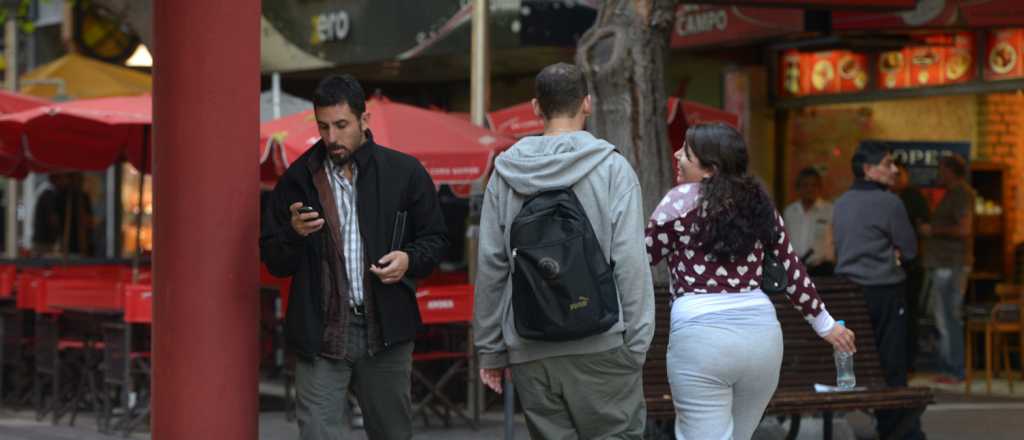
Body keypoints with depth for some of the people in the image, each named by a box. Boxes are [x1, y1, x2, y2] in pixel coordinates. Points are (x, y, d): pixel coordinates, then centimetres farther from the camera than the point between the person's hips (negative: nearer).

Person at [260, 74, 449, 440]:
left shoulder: (404, 172, 3)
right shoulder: (299, 179, 3)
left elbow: (435, 239, 10)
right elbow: (272, 260, 7)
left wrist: (410, 260, -12)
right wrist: (294, 233, -15)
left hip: (386, 329, 1)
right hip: (321, 333, -1)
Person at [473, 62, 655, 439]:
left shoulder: (505, 174, 7)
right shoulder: (612, 168, -3)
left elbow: (490, 267, 7)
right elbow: (630, 263, -8)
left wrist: (490, 348, 13)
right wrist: (637, 344, -4)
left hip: (529, 351, 4)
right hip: (600, 347, -3)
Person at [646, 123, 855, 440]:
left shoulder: (681, 201, -1)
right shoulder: (757, 201, 13)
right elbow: (791, 269, 16)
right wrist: (824, 323, 25)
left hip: (700, 333, -6)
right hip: (761, 330, 6)